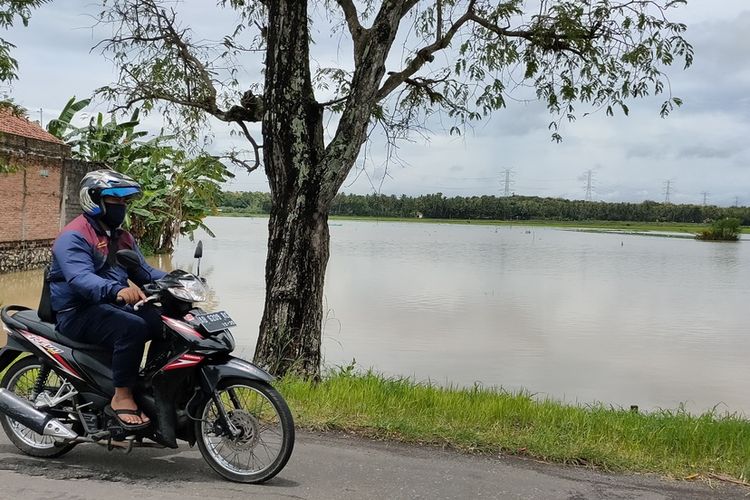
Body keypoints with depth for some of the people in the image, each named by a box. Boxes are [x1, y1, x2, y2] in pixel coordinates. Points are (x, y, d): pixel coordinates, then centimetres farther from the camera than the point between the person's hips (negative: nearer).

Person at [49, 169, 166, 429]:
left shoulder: (122, 237, 18)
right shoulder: (73, 237, -12)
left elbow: (144, 272, 16)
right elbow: (81, 278, -29)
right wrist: (117, 289, -48)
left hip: (114, 306, 8)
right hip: (78, 314, -8)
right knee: (133, 327, -34)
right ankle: (122, 397, -23)